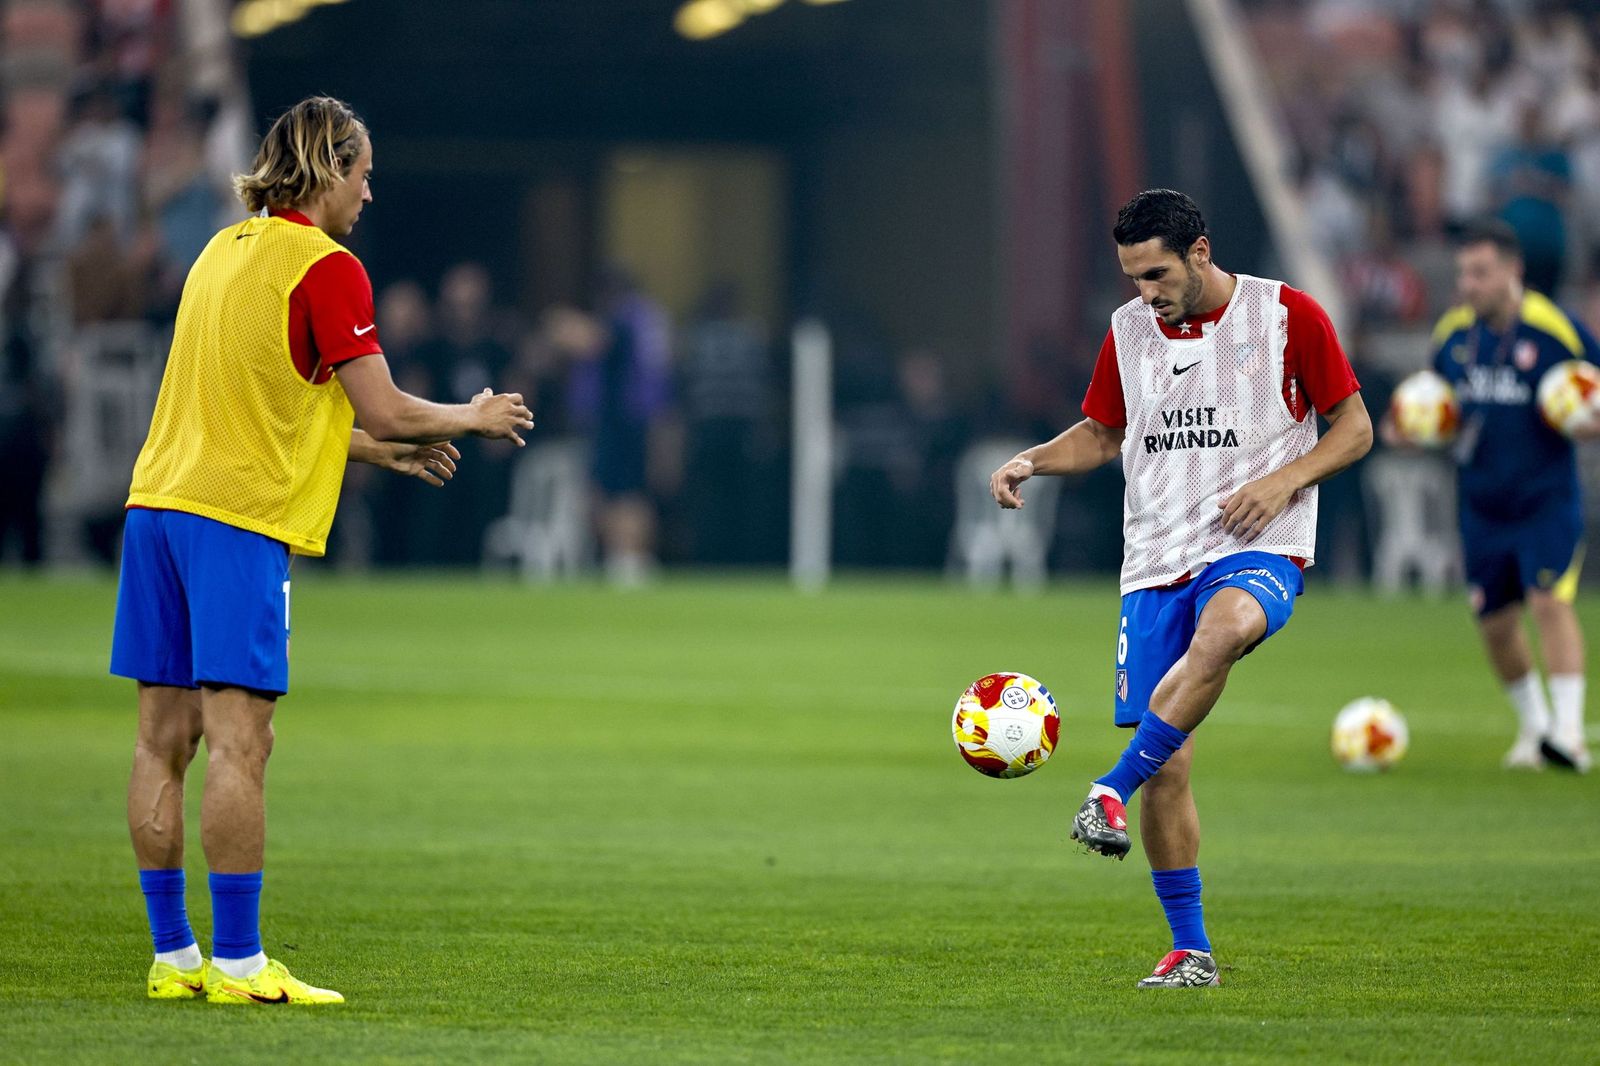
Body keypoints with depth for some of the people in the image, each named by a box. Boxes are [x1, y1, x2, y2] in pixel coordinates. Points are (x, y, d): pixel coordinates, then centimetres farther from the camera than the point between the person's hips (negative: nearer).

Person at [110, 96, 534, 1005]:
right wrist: (469, 418, 9)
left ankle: (174, 955, 9)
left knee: (165, 739, 6)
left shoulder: (225, 250, 18)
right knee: (240, 743, -8)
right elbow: (385, 410, -9)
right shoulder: (325, 267, -7)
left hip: (159, 504, 8)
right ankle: (237, 963, -9)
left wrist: (377, 450, 29)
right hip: (239, 518, -8)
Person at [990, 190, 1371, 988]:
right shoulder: (1128, 331, 10)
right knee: (1169, 770, -3)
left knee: (1223, 630, -41)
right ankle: (1190, 951, 9)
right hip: (1155, 563, 4)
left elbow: (1354, 426, 3)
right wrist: (1032, 461, 5)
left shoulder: (1288, 316, -2)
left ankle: (1113, 789, -36)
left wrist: (1283, 481, -13)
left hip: (1258, 551, -4)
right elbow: (1101, 434, 24)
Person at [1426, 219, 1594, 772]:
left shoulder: (1557, 328, -12)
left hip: (1548, 499, -5)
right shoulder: (1452, 334, 3)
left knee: (1549, 601, -20)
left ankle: (1569, 731, -21)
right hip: (1482, 506, 5)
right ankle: (1533, 725, 29)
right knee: (1494, 622, 9)